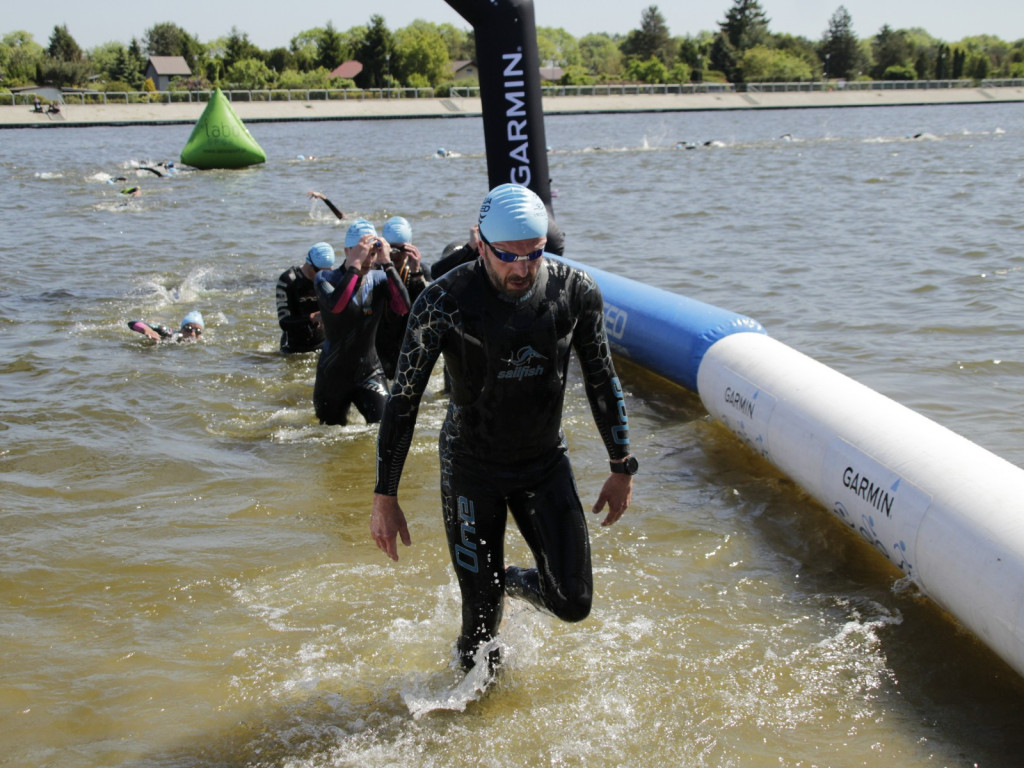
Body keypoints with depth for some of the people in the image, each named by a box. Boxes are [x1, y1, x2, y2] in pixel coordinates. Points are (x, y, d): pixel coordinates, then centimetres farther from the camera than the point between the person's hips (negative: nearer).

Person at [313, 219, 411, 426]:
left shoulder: (379, 279, -4)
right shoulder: (326, 278, -10)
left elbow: (403, 306, -22)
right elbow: (335, 305, -33)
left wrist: (387, 263, -24)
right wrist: (356, 264, -32)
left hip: (369, 372, 1)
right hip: (333, 374, -1)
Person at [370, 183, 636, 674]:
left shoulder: (577, 292, -13)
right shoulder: (444, 302, -21)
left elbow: (602, 380, 2)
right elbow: (403, 400, -14)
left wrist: (622, 468, 7)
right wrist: (384, 497, -12)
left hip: (547, 463, 3)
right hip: (472, 468, -2)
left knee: (574, 604, -2)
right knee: (483, 616, 1)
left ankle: (516, 582, 31)